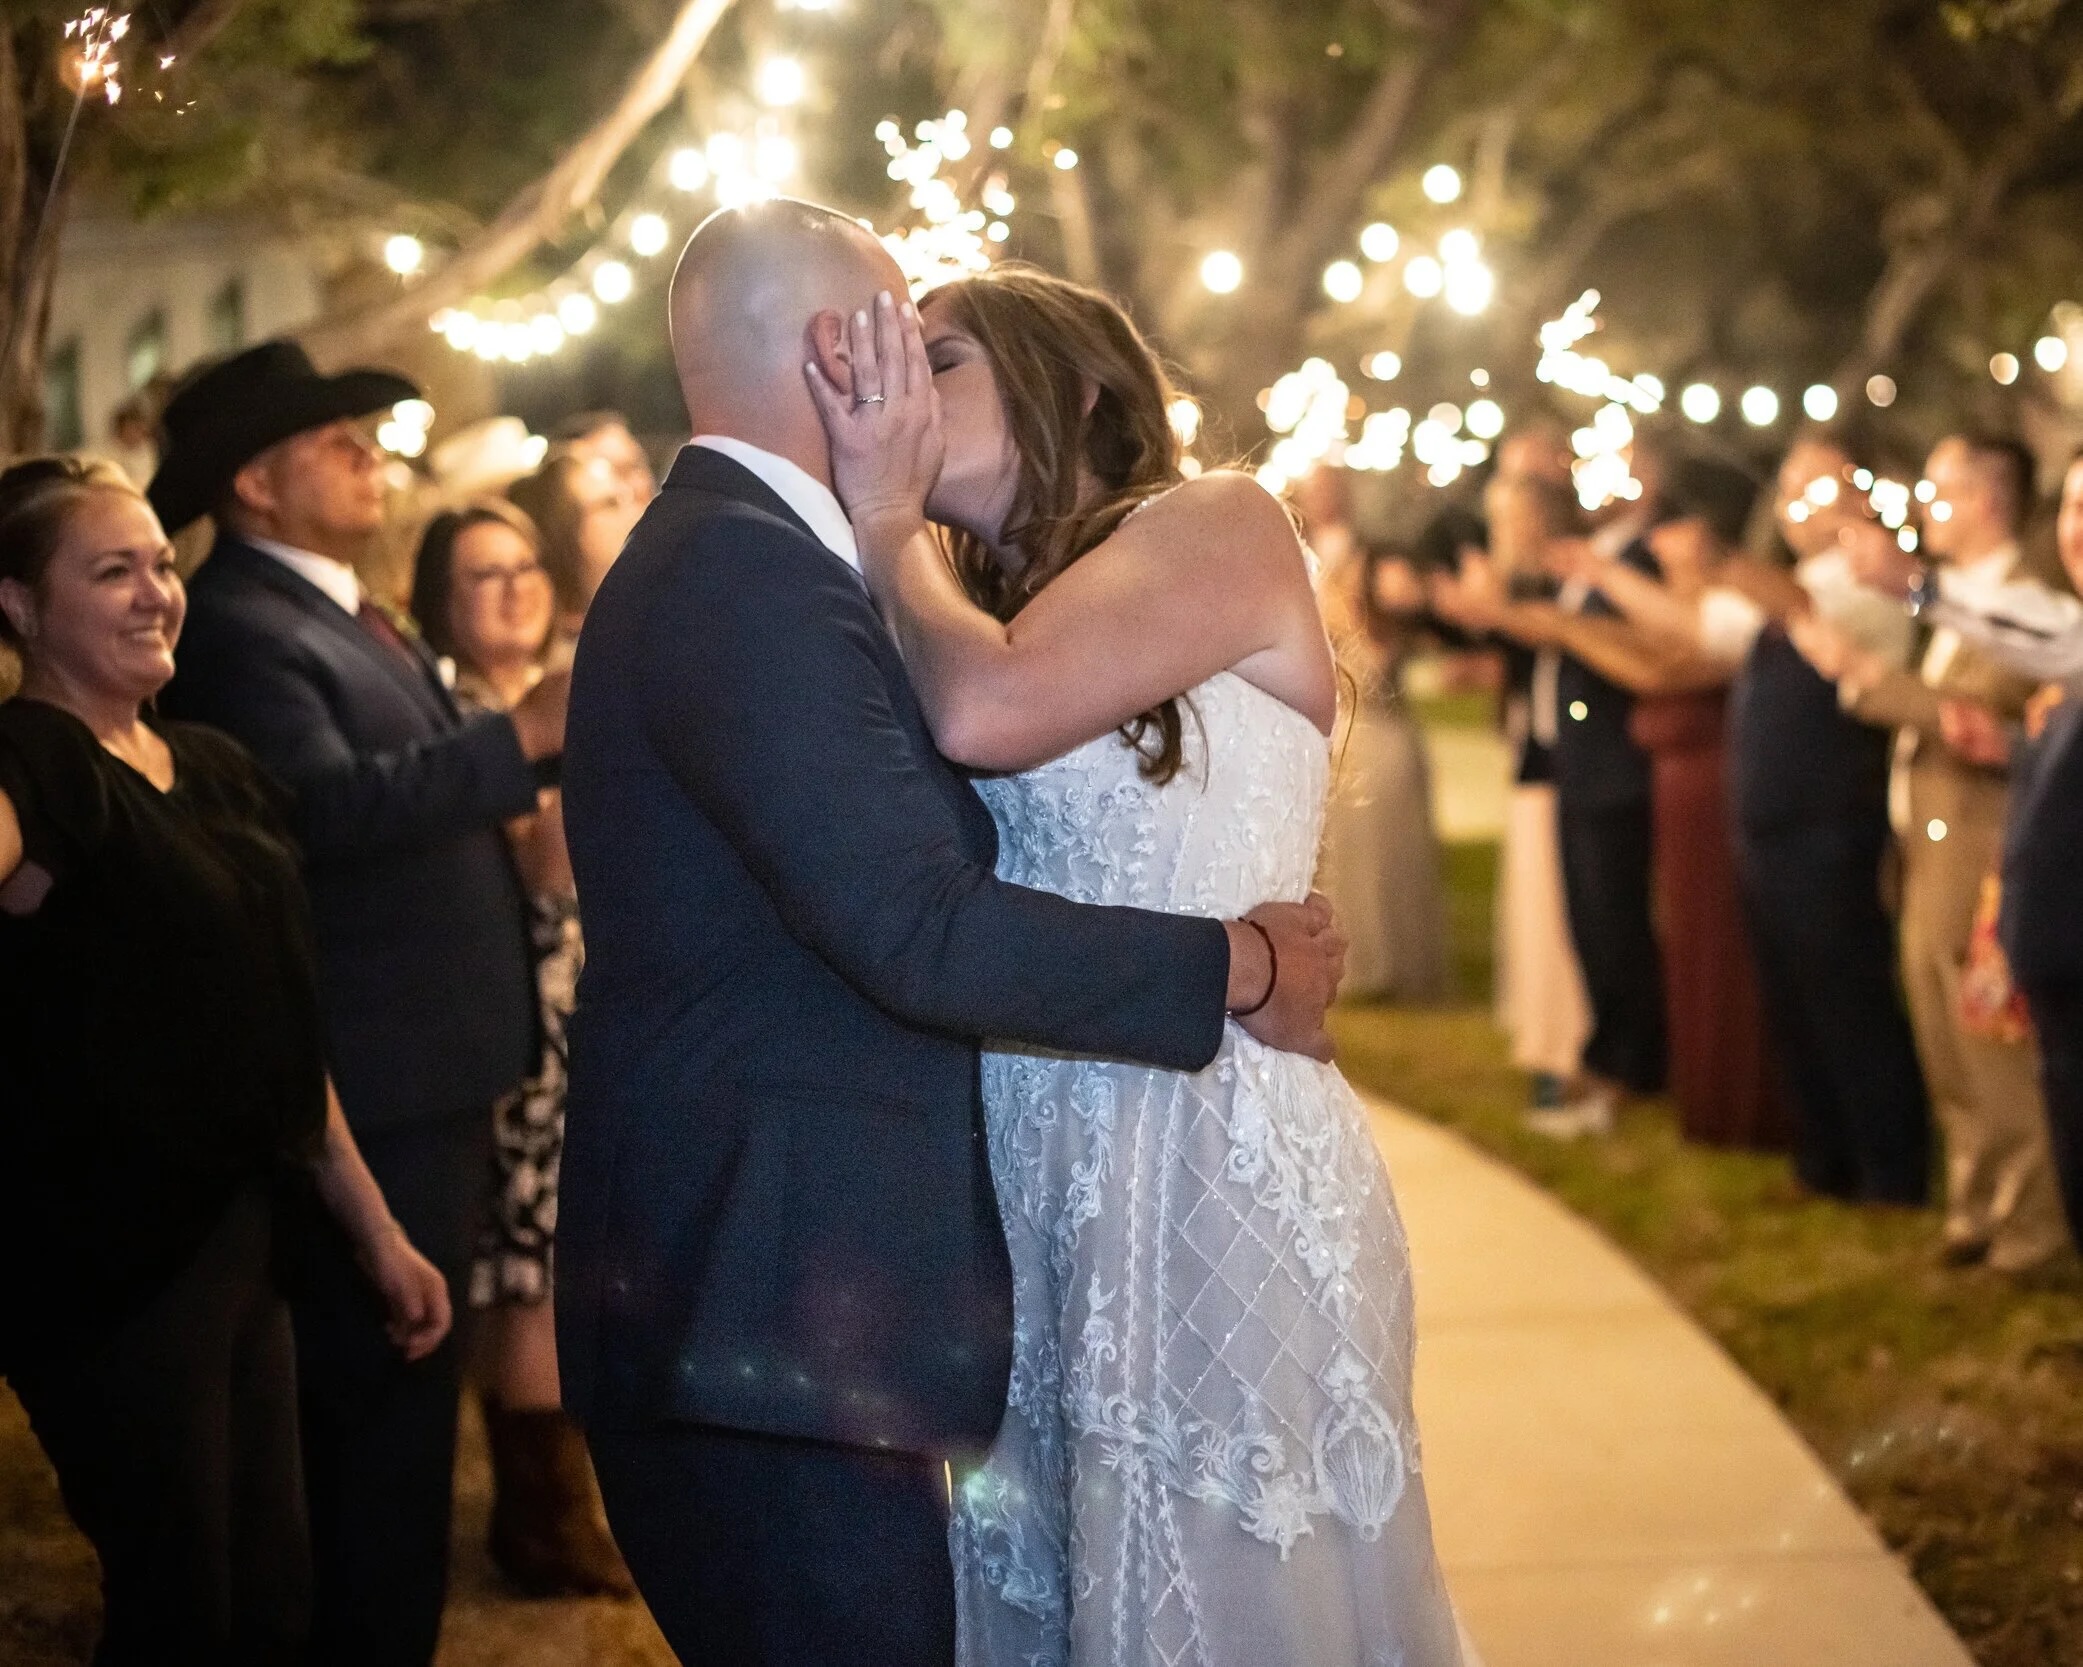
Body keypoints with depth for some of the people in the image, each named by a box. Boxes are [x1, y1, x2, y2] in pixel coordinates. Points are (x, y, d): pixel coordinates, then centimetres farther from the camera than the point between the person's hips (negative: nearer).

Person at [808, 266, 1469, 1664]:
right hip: (1033, 1191, 7)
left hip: (1211, 1168, -7)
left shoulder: (1220, 523, -2)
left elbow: (987, 710, -19)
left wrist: (891, 519, -4)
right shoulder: (973, 606, 17)